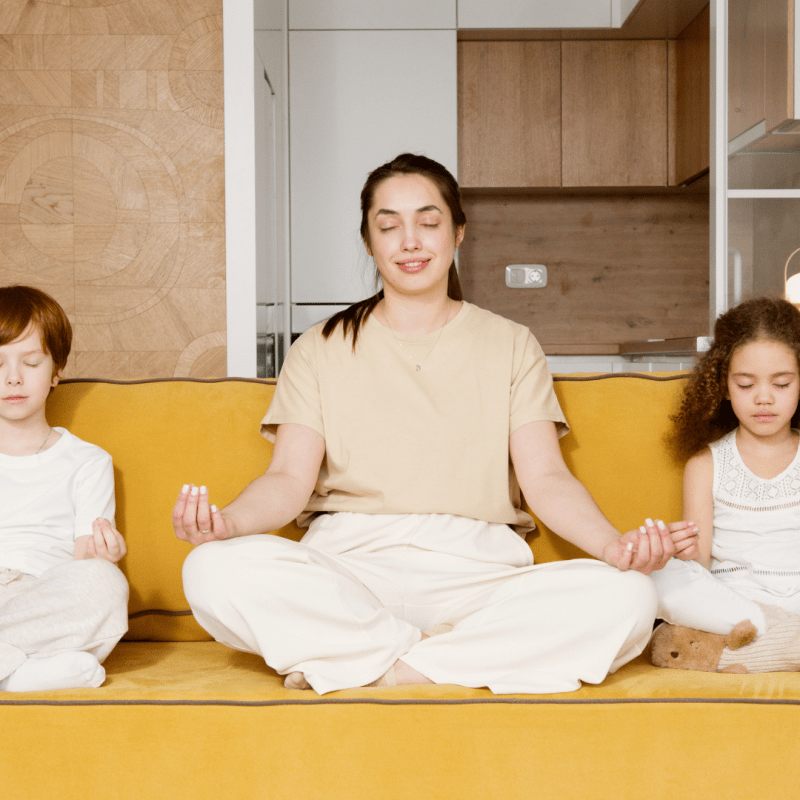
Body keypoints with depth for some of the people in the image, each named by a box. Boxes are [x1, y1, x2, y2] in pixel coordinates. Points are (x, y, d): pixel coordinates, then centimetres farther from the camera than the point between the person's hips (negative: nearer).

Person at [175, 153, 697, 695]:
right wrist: (229, 522, -21)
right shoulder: (321, 349, 16)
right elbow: (291, 478, 3)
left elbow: (545, 478, 5)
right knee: (214, 571, -31)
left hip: (475, 566, 1)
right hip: (348, 564, -1)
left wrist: (615, 545, -17)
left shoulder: (510, 345, 16)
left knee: (626, 598, -29)